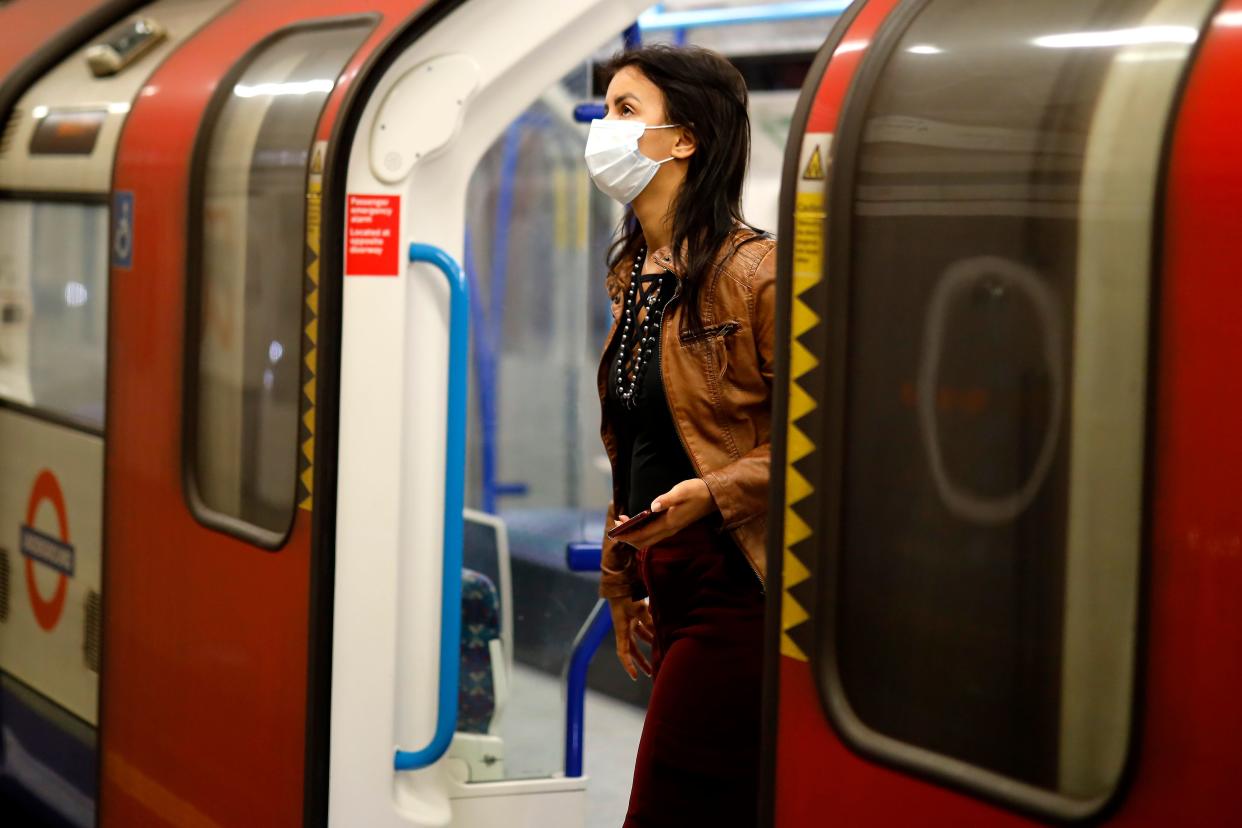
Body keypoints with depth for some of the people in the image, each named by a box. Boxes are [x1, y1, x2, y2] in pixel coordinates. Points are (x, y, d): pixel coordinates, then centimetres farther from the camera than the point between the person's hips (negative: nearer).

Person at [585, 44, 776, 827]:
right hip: (666, 582, 8)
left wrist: (716, 492, -24)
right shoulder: (634, 276, 14)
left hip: (735, 586, -8)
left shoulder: (754, 272, -13)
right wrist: (624, 584, 22)